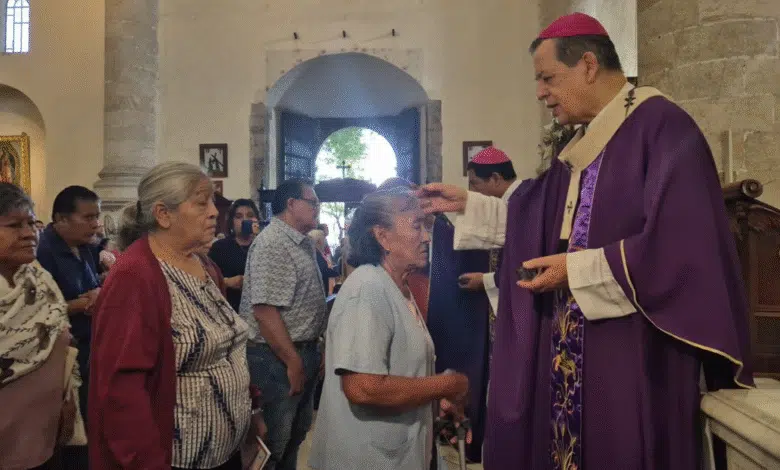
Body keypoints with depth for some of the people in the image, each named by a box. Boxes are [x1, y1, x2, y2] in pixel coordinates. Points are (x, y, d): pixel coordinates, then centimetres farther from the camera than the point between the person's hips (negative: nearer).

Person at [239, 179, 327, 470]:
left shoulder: (302, 242, 11)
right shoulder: (273, 243, -19)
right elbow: (264, 310, -25)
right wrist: (293, 362, -21)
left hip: (305, 350, 9)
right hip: (278, 357, -9)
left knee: (296, 433, 22)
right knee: (272, 443, 6)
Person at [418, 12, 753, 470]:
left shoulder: (663, 126, -12)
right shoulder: (580, 145, 13)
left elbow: (678, 244, -21)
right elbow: (534, 220, 20)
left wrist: (578, 269, -17)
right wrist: (467, 202, 15)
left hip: (634, 349, -7)